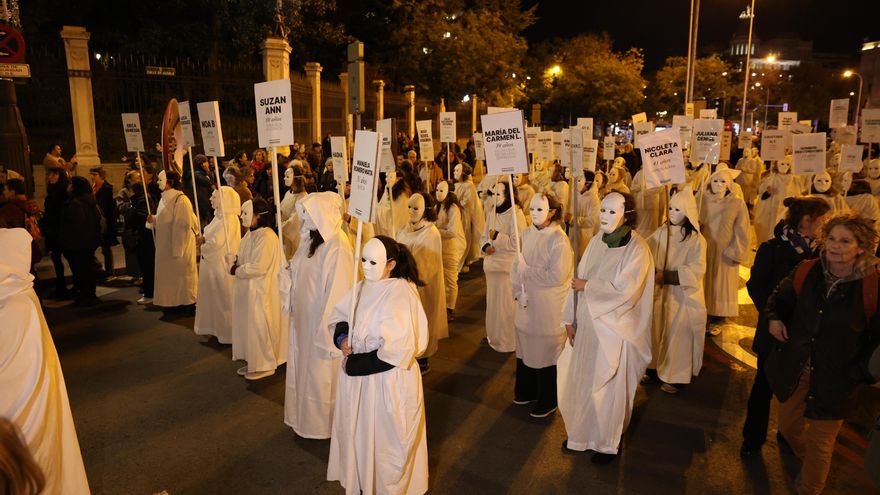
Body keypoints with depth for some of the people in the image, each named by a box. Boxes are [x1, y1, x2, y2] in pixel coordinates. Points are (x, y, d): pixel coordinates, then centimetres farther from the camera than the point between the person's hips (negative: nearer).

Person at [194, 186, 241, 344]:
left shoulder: (229, 219, -21)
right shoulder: (219, 216, 9)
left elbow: (218, 243, -24)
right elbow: (212, 235, 15)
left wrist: (202, 247, -7)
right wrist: (204, 238, -7)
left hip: (222, 264, -9)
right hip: (213, 263, 9)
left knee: (223, 299, 2)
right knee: (214, 297, 18)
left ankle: (227, 331, 14)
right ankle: (215, 326, 31)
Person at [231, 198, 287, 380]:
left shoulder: (266, 237, -21)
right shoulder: (251, 234, 8)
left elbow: (258, 267, -24)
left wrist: (237, 271, -11)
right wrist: (236, 265, -2)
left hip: (260, 291, -9)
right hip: (247, 289, 9)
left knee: (258, 327, 1)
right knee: (248, 325, 16)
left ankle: (265, 365, 16)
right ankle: (253, 362, 29)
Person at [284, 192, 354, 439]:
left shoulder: (337, 246, -22)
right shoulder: (311, 239, 4)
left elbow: (338, 289, -22)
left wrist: (326, 326, -20)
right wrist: (288, 273, -5)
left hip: (323, 318, -8)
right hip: (304, 317, 8)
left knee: (321, 373, 8)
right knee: (304, 367, 20)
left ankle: (323, 422, 28)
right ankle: (306, 415, 38)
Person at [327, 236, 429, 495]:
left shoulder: (400, 294, -23)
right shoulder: (363, 287, 0)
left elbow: (397, 350, -26)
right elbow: (339, 317, 13)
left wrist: (355, 365, -18)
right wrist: (342, 338, -9)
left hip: (387, 382, -7)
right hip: (357, 376, 7)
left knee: (383, 440, 13)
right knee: (359, 433, 22)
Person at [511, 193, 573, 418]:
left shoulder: (559, 239, -17)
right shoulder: (527, 234, 2)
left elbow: (557, 276, -21)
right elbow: (516, 265, 4)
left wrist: (526, 270, -16)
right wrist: (519, 292, -9)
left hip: (548, 306, -6)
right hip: (526, 304, 6)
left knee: (545, 353, 6)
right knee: (525, 348, 17)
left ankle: (547, 401, 24)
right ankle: (527, 391, 37)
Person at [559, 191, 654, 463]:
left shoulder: (636, 249, -17)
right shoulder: (596, 242, 1)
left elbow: (624, 292, -23)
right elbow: (579, 281, 4)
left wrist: (587, 286, -14)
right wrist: (570, 319, 3)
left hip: (614, 329, -6)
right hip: (588, 325, 6)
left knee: (608, 387, 10)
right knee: (583, 381, 17)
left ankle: (609, 442, 31)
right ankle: (583, 432, 39)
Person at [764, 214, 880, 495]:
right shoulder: (806, 272, -6)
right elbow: (780, 298, 14)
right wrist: (774, 318, -3)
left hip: (835, 381, -4)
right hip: (794, 371, 4)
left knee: (820, 444, 12)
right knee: (788, 427, 22)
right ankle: (806, 458, 55)